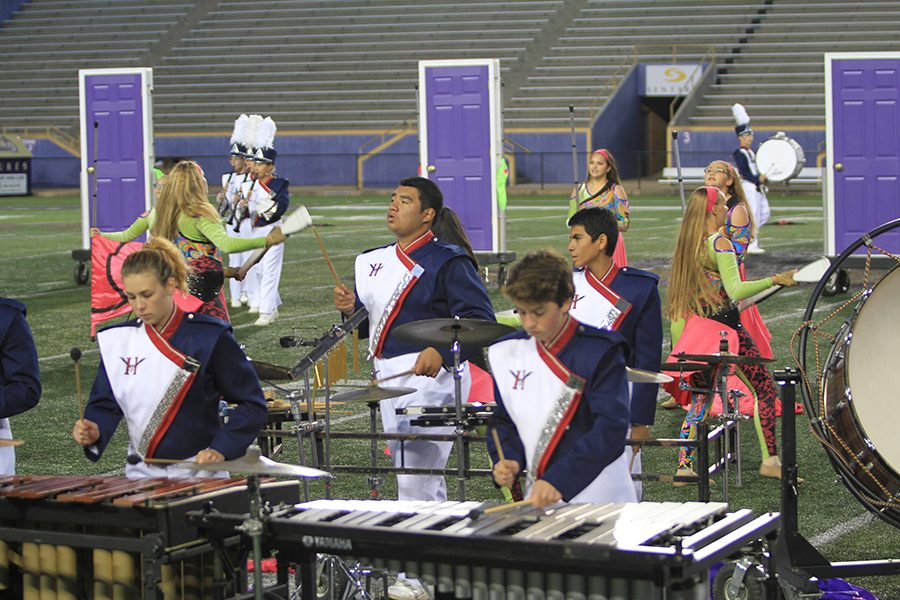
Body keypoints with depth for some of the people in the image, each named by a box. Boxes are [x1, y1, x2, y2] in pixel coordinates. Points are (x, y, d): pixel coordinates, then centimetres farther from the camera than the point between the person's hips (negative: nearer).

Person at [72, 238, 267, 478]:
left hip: (198, 472, -3)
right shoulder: (118, 340, 8)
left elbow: (252, 404, -3)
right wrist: (94, 430, -10)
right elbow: (106, 403, 12)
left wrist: (220, 449, -15)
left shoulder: (209, 337, -4)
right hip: (140, 475, 3)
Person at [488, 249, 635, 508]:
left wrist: (558, 481, -25)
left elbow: (611, 428, -16)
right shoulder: (507, 353, 9)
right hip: (537, 497, 5)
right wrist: (508, 460, -4)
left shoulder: (600, 350, -7)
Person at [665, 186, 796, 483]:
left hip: (696, 324, 8)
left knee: (700, 396, 12)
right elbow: (736, 291, -24)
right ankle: (770, 460, 0)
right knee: (764, 387, 2)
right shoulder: (720, 243, -14)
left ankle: (685, 465, 9)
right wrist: (775, 280, -24)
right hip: (724, 325, -8)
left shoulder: (687, 244, 9)